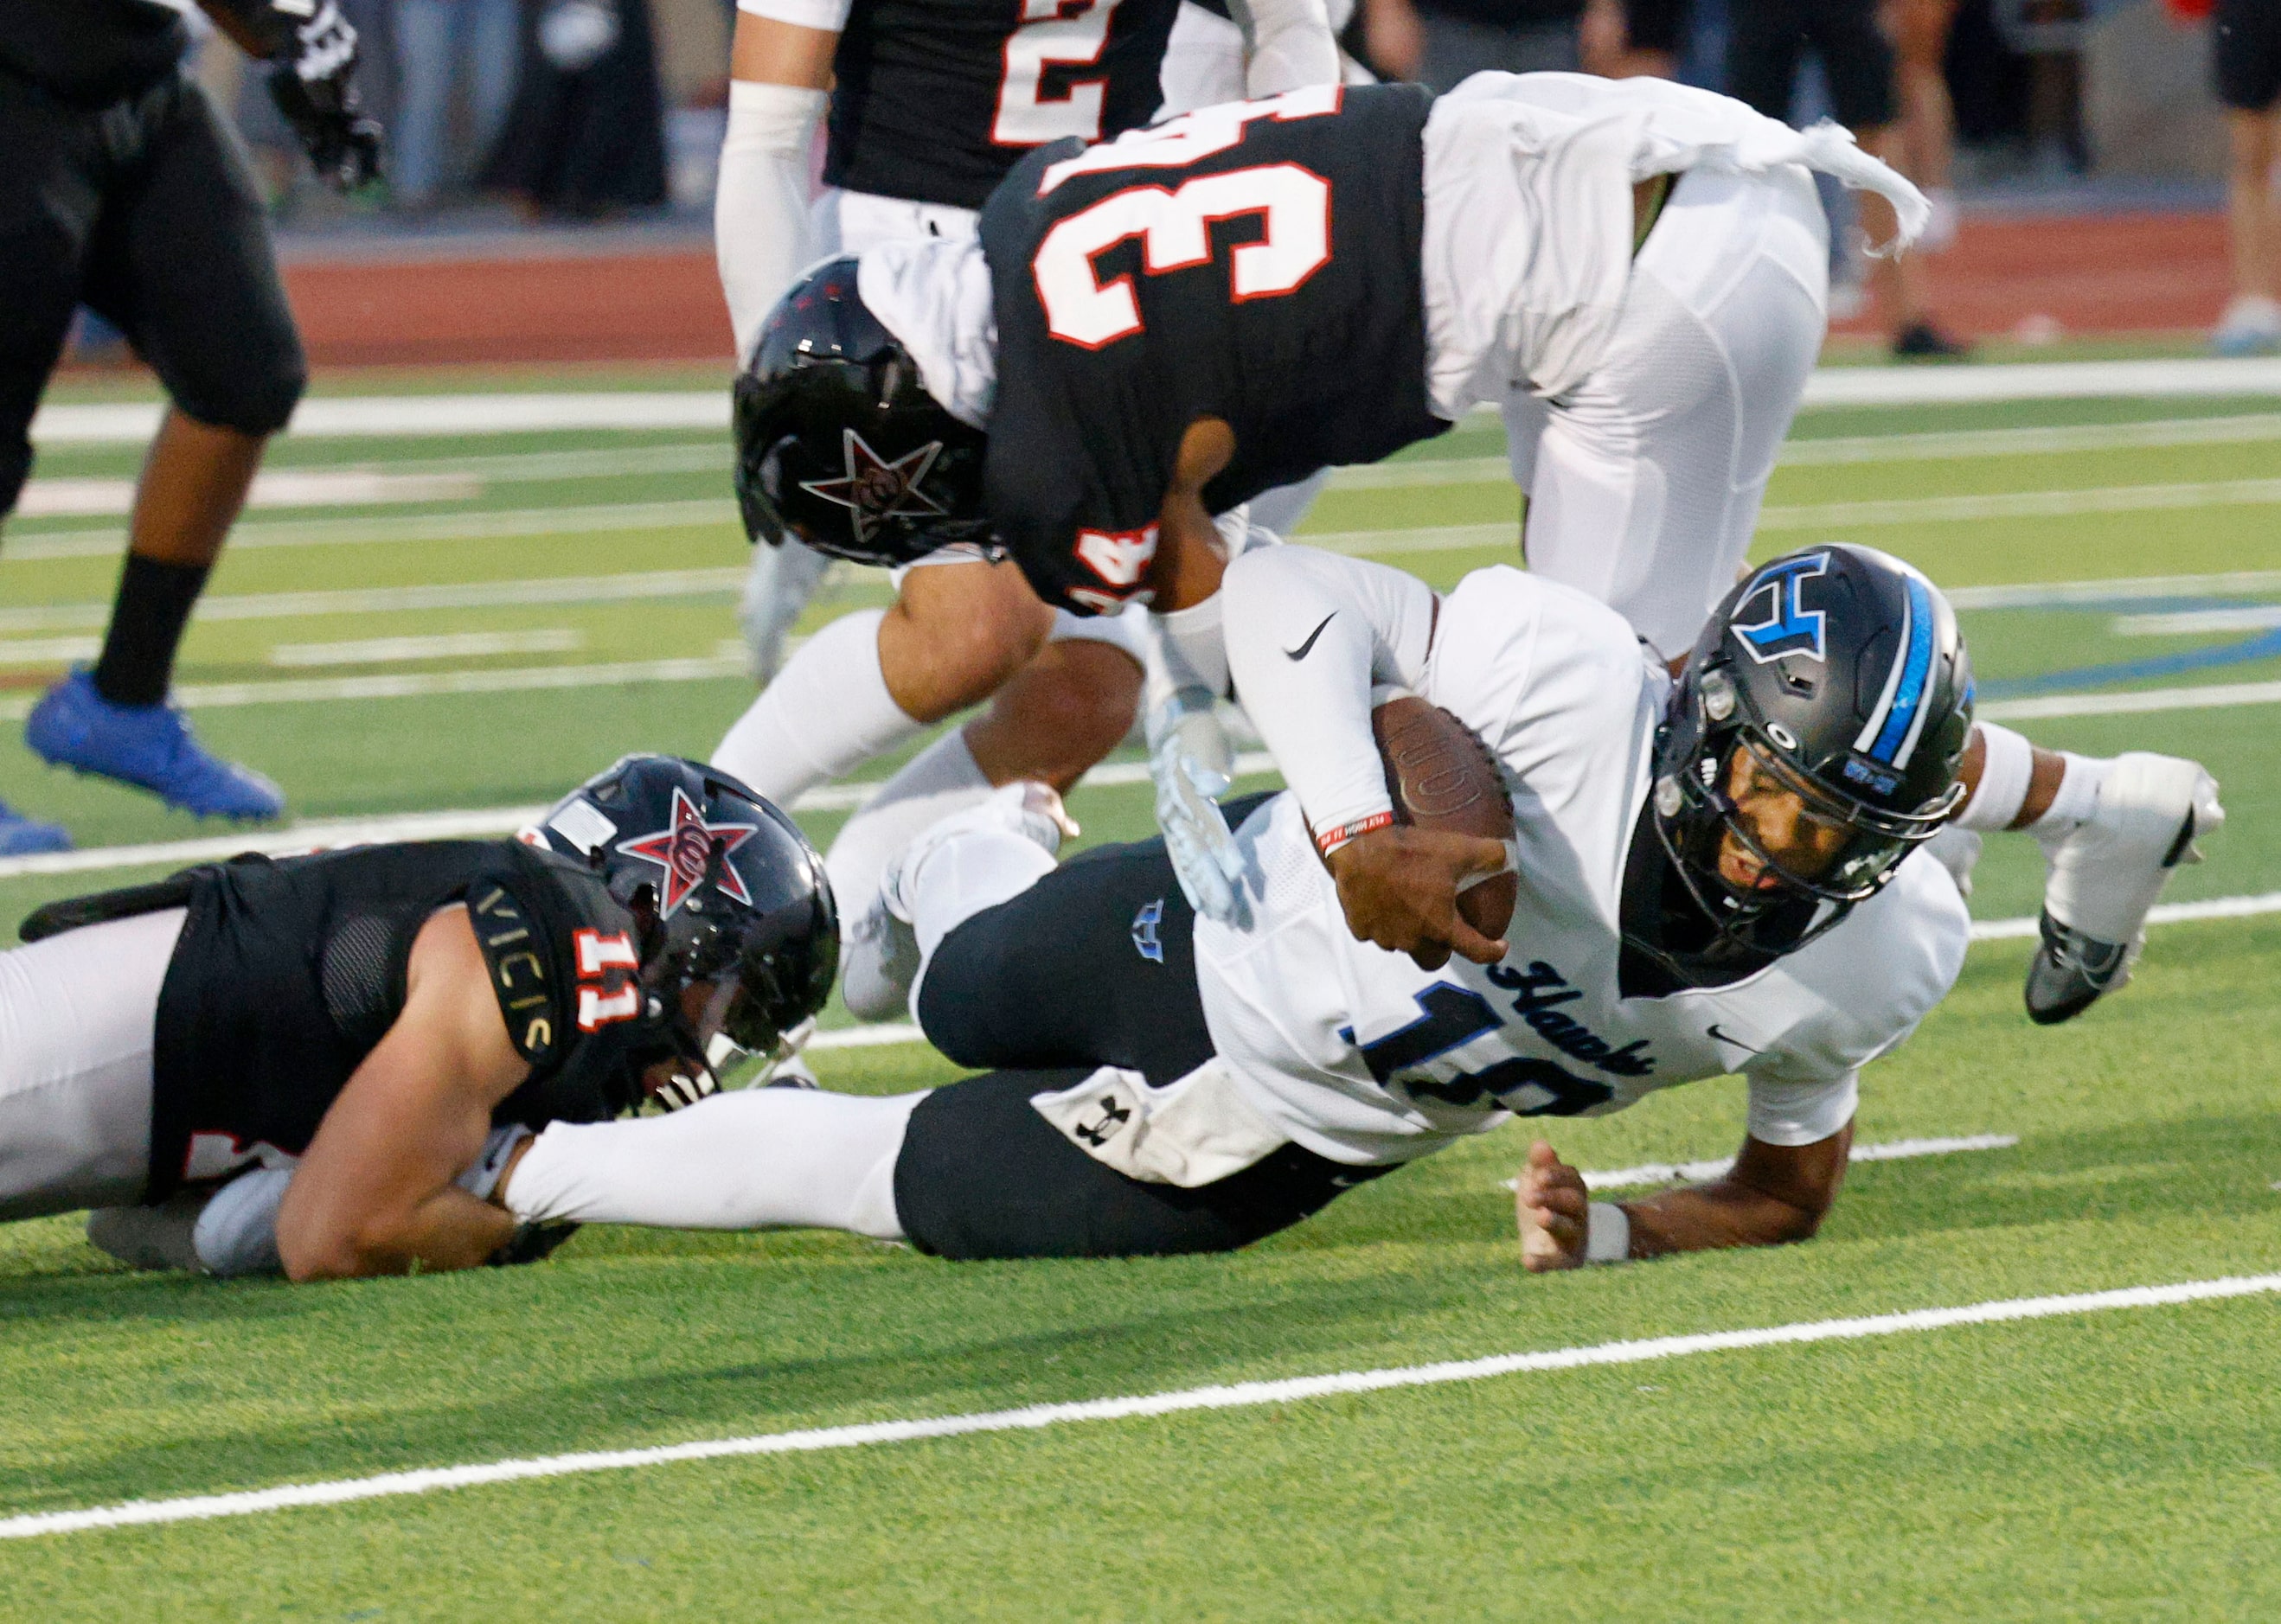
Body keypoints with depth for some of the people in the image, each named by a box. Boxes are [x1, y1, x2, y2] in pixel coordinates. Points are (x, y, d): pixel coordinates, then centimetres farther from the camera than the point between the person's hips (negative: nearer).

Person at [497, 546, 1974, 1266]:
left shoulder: (1870, 962, -23)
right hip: (1205, 947, -3)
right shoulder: (1584, 694, -36)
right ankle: (987, 853, 65)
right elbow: (1286, 593, -28)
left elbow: (1789, 1192, -5)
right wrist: (1360, 840, -42)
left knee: (888, 1184, 16)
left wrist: (1621, 1238, -26)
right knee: (962, 1005, 28)